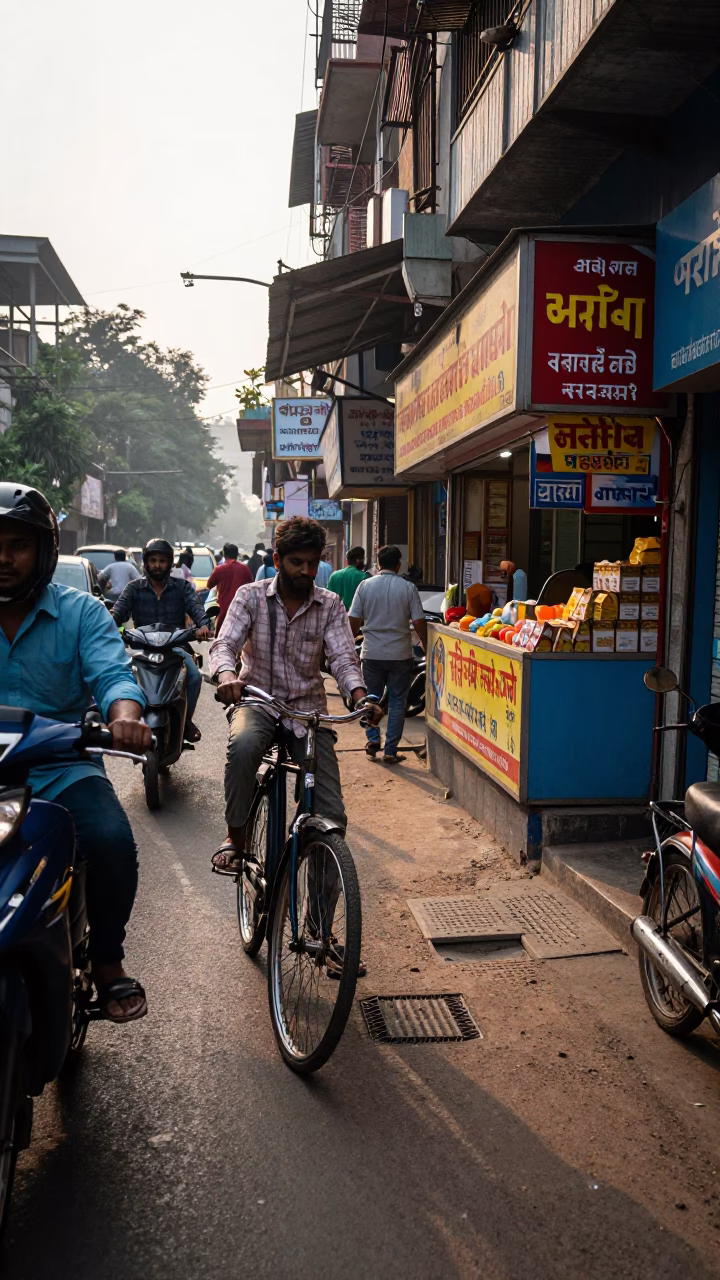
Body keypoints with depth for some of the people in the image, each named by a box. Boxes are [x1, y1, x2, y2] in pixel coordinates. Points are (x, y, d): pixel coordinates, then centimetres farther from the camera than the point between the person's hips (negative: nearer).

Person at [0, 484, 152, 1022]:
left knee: (113, 843, -25)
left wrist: (124, 714, -35)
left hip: (60, 768, -1)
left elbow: (112, 672, -11)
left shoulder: (80, 611, 4)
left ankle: (107, 959, 2)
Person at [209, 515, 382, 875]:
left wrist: (361, 697, -30)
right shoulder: (251, 596, -2)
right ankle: (235, 838, -18)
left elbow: (343, 659, -8)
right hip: (258, 700, -1)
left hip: (308, 707, 2)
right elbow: (224, 643, -12)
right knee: (243, 744, -39)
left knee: (332, 815, -10)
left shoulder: (330, 606, 1)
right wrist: (227, 677, -36)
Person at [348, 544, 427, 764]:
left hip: (372, 653, 1)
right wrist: (426, 646, 7)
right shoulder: (408, 588, -5)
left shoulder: (365, 585, -2)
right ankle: (390, 751, 6)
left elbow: (354, 620, -1)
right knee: (397, 702, 7)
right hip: (400, 654, -1)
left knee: (371, 697, 20)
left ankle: (373, 739, 9)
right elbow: (419, 622, -7)